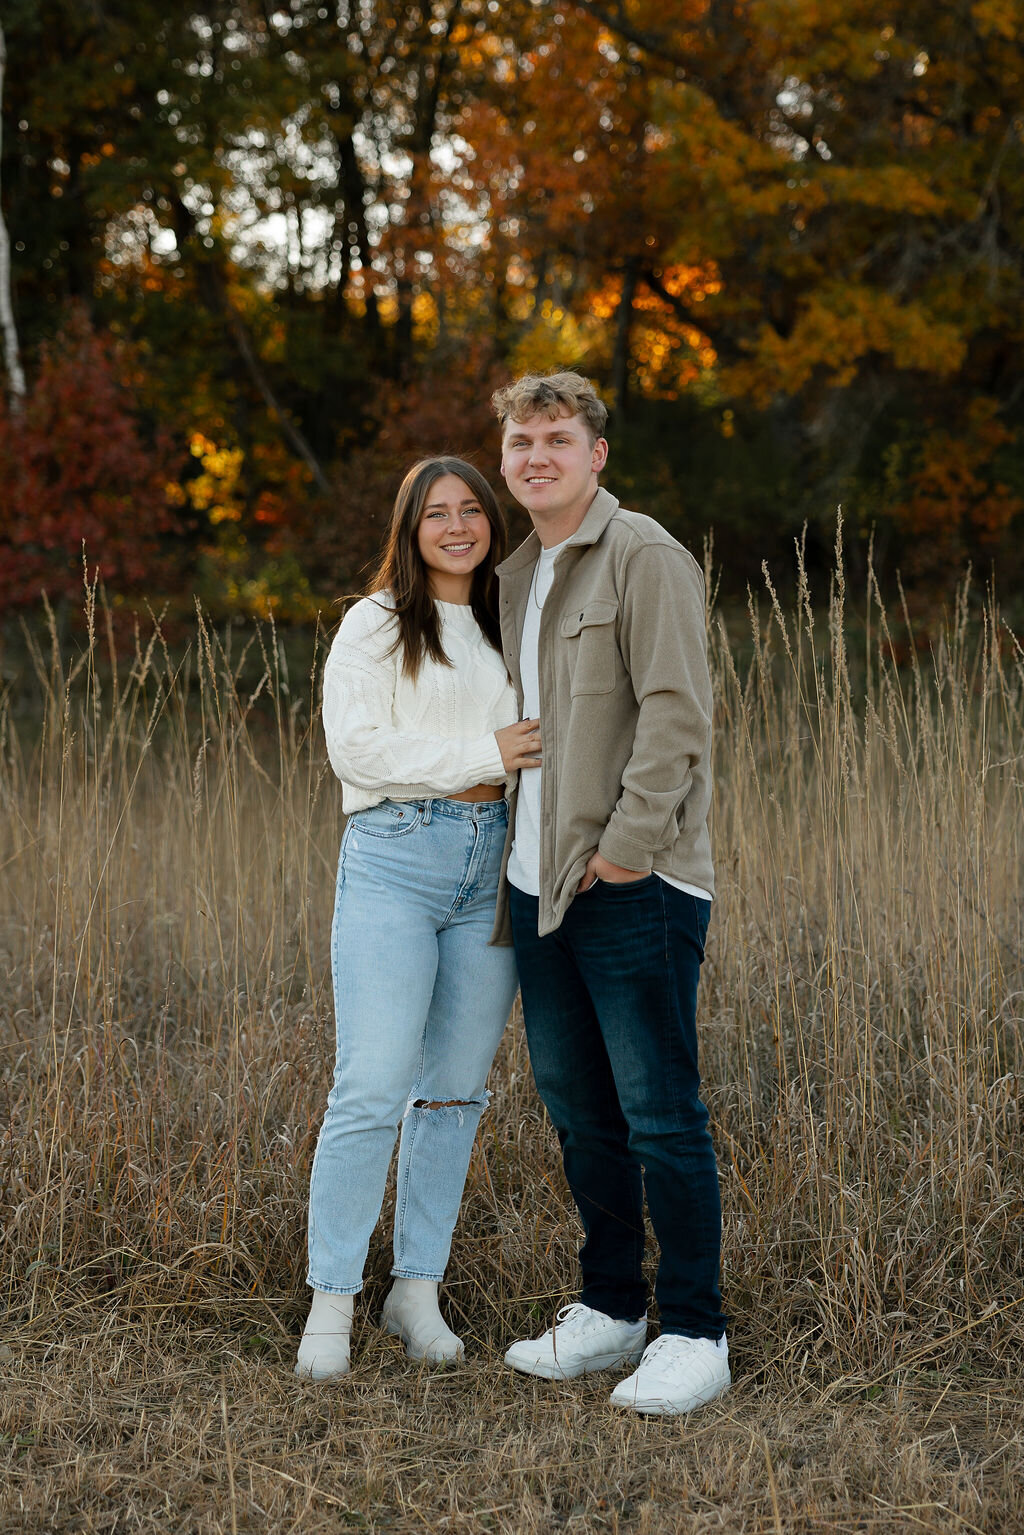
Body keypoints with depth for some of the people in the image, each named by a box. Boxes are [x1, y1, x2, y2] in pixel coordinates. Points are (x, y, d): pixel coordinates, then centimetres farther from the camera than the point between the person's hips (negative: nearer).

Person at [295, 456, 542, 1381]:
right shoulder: (374, 626, 3)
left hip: (493, 865, 5)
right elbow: (356, 746, -8)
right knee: (372, 1088, -11)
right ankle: (331, 1304, -4)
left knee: (456, 1088, 7)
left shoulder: (509, 629, 18)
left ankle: (418, 1292, 16)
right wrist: (480, 755, -13)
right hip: (396, 859, -5)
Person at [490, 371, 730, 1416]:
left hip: (635, 886, -8)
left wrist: (630, 842, -18)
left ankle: (693, 1336, 3)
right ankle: (609, 1308, 25)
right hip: (540, 882, 8)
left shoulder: (644, 558, -7)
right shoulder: (517, 577, 18)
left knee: (658, 1112, -5)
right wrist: (519, 844, 15)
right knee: (574, 1101, 13)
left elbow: (675, 714, -15)